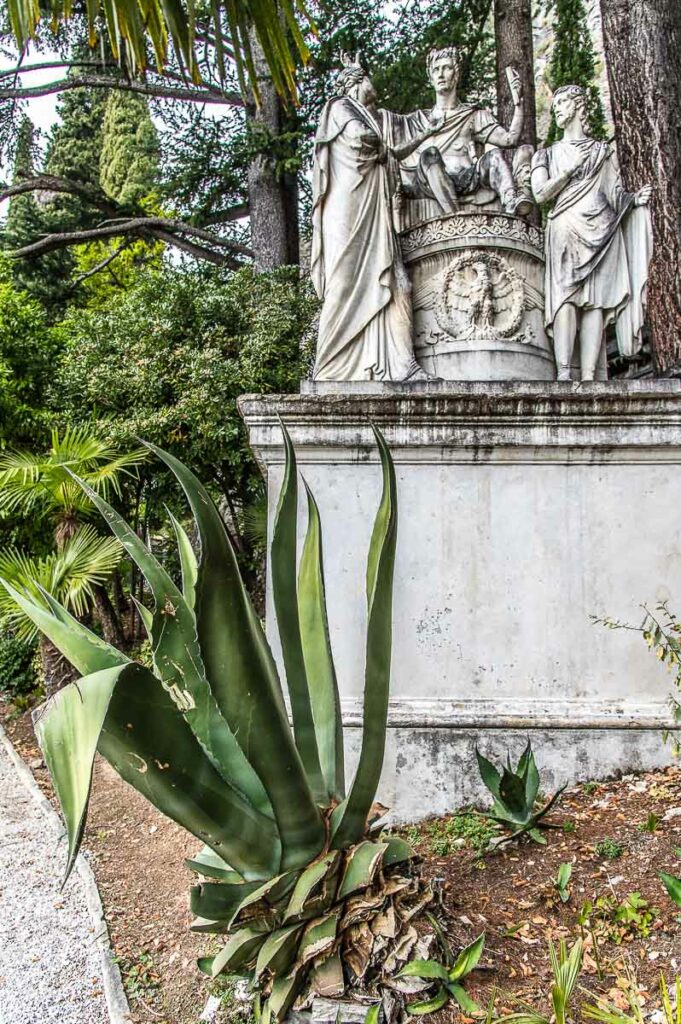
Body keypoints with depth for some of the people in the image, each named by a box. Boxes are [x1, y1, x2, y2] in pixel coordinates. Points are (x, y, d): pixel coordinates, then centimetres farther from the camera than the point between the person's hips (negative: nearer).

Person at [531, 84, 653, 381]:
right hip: (565, 231, 0)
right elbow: (540, 193, 5)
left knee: (596, 300, -12)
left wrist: (635, 199, -7)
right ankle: (563, 373, -25)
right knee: (566, 297, -18)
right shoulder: (547, 154, 21)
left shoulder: (603, 151, 20)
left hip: (602, 231, 0)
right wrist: (571, 168, 0)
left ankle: (588, 377, -20)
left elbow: (615, 195, 13)